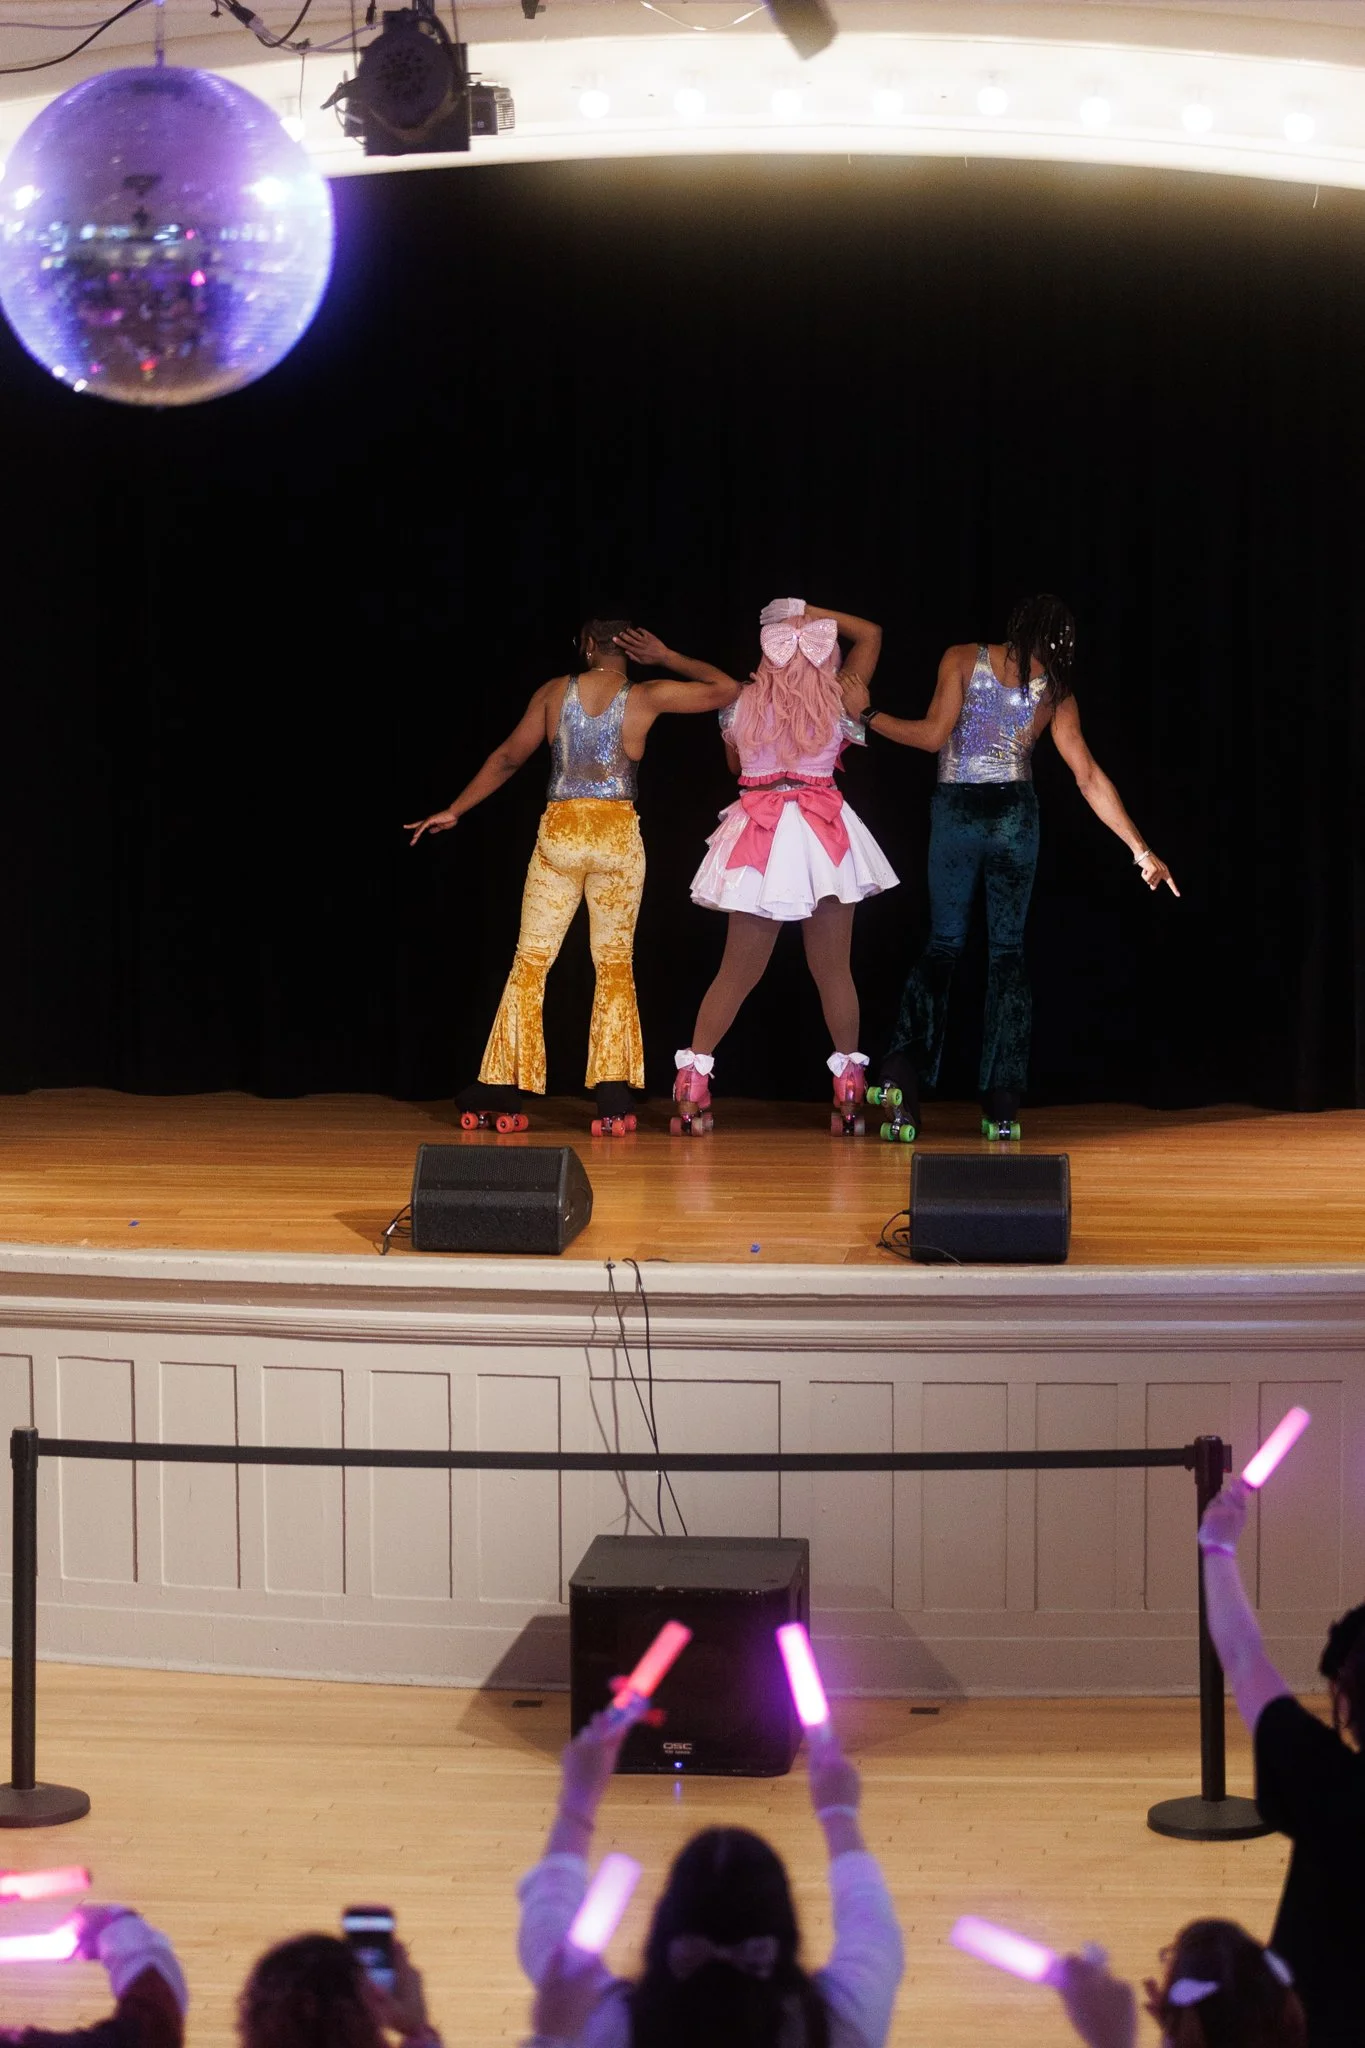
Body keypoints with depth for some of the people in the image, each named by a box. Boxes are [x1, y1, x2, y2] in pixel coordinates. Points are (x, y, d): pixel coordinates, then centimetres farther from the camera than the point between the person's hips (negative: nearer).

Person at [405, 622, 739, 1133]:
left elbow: (507, 758, 10)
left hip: (559, 833, 1)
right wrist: (668, 659, 10)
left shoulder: (554, 692, 3)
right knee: (615, 966, 9)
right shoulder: (646, 698, -2)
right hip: (618, 836, -1)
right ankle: (613, 1097, 2)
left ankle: (502, 1091, 5)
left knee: (530, 963, 7)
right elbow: (727, 689, 7)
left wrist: (454, 811, 19)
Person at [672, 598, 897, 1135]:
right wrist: (811, 614, 11)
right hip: (825, 840, -1)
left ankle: (692, 1083, 4)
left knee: (738, 972, 6)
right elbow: (870, 634, 16)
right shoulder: (838, 702, 0)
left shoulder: (741, 704, 1)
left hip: (758, 838, 1)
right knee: (834, 971, 6)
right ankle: (849, 1090, 10)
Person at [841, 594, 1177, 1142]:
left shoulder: (962, 660, -1)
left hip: (955, 812, 0)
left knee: (943, 943, 11)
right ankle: (1002, 1107, 3)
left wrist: (867, 715, -1)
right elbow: (1089, 778, -1)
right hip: (1015, 817, 0)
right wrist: (1140, 848, 1)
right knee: (1007, 952, 9)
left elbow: (934, 734, -10)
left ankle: (903, 1076, -9)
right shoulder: (1055, 692, 3)